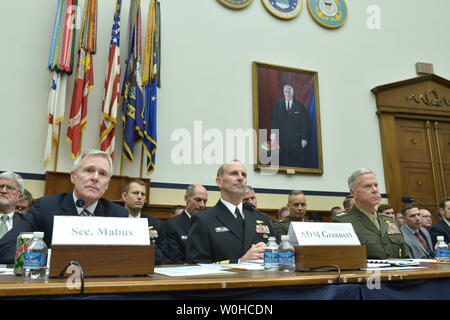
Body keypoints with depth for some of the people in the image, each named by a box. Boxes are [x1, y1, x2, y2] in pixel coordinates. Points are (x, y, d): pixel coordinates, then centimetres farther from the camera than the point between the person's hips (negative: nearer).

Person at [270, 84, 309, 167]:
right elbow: (274, 119, 0)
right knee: (284, 161, 4)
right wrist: (273, 133, -13)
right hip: (282, 138, 1)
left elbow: (305, 123, 0)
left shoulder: (299, 106, 0)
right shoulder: (278, 104, 5)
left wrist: (304, 138, -4)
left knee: (297, 162, 5)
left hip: (296, 139, -1)